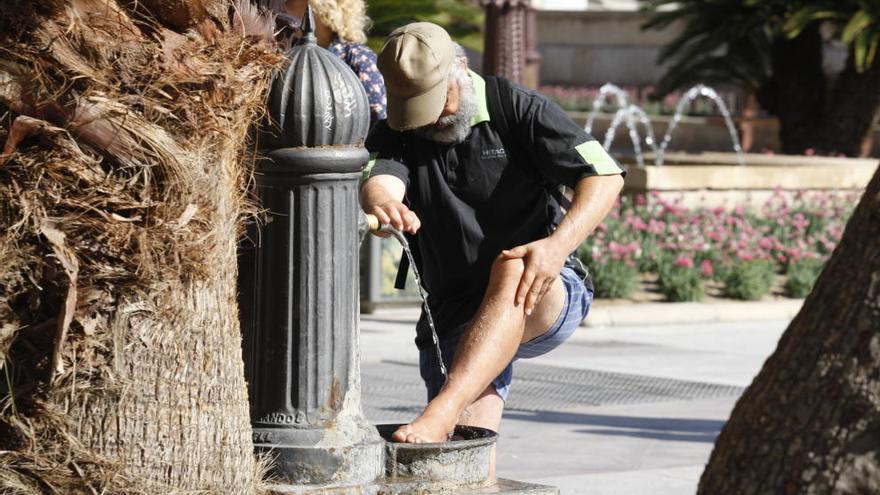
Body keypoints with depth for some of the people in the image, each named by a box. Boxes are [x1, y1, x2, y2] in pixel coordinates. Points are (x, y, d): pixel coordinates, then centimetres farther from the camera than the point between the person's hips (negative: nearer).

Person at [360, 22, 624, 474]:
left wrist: (558, 245, -32)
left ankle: (440, 414, -51)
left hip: (548, 299, -4)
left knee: (511, 270, -38)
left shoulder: (518, 110, -5)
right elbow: (379, 181, -20)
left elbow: (605, 176, -14)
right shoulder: (395, 135, 3)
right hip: (451, 315, 4)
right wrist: (381, 202, -46)